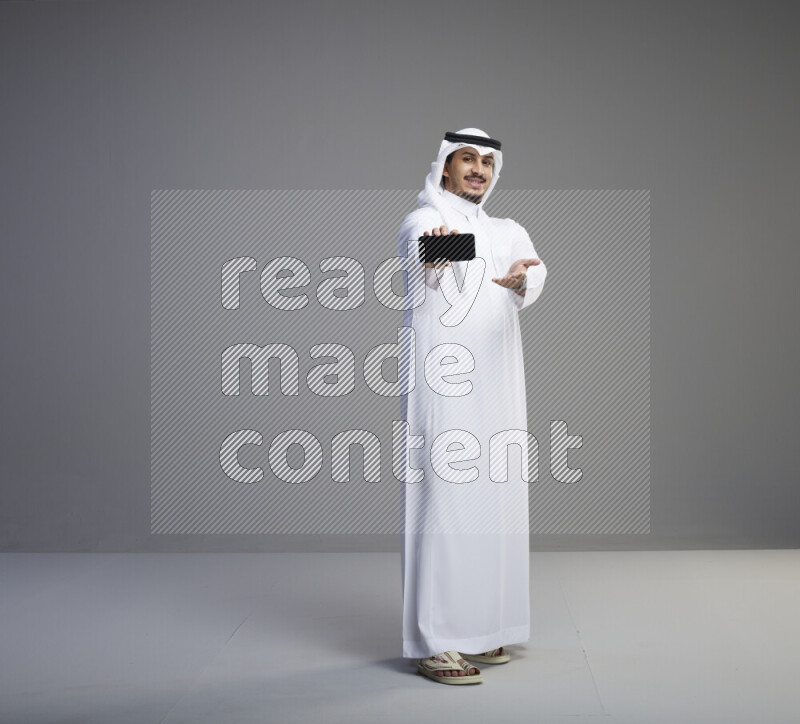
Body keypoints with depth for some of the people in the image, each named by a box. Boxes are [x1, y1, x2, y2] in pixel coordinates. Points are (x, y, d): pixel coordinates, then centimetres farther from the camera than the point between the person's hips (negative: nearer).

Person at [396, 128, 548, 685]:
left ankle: (479, 630, 20)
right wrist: (433, 251, -54)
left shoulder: (509, 232, 15)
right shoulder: (423, 223, -2)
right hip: (441, 388, -6)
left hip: (497, 387, 6)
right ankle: (434, 643, -5)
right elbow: (419, 250, -28)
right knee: (442, 504, -9)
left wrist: (520, 281, -33)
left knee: (494, 505, 8)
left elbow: (535, 273, -8)